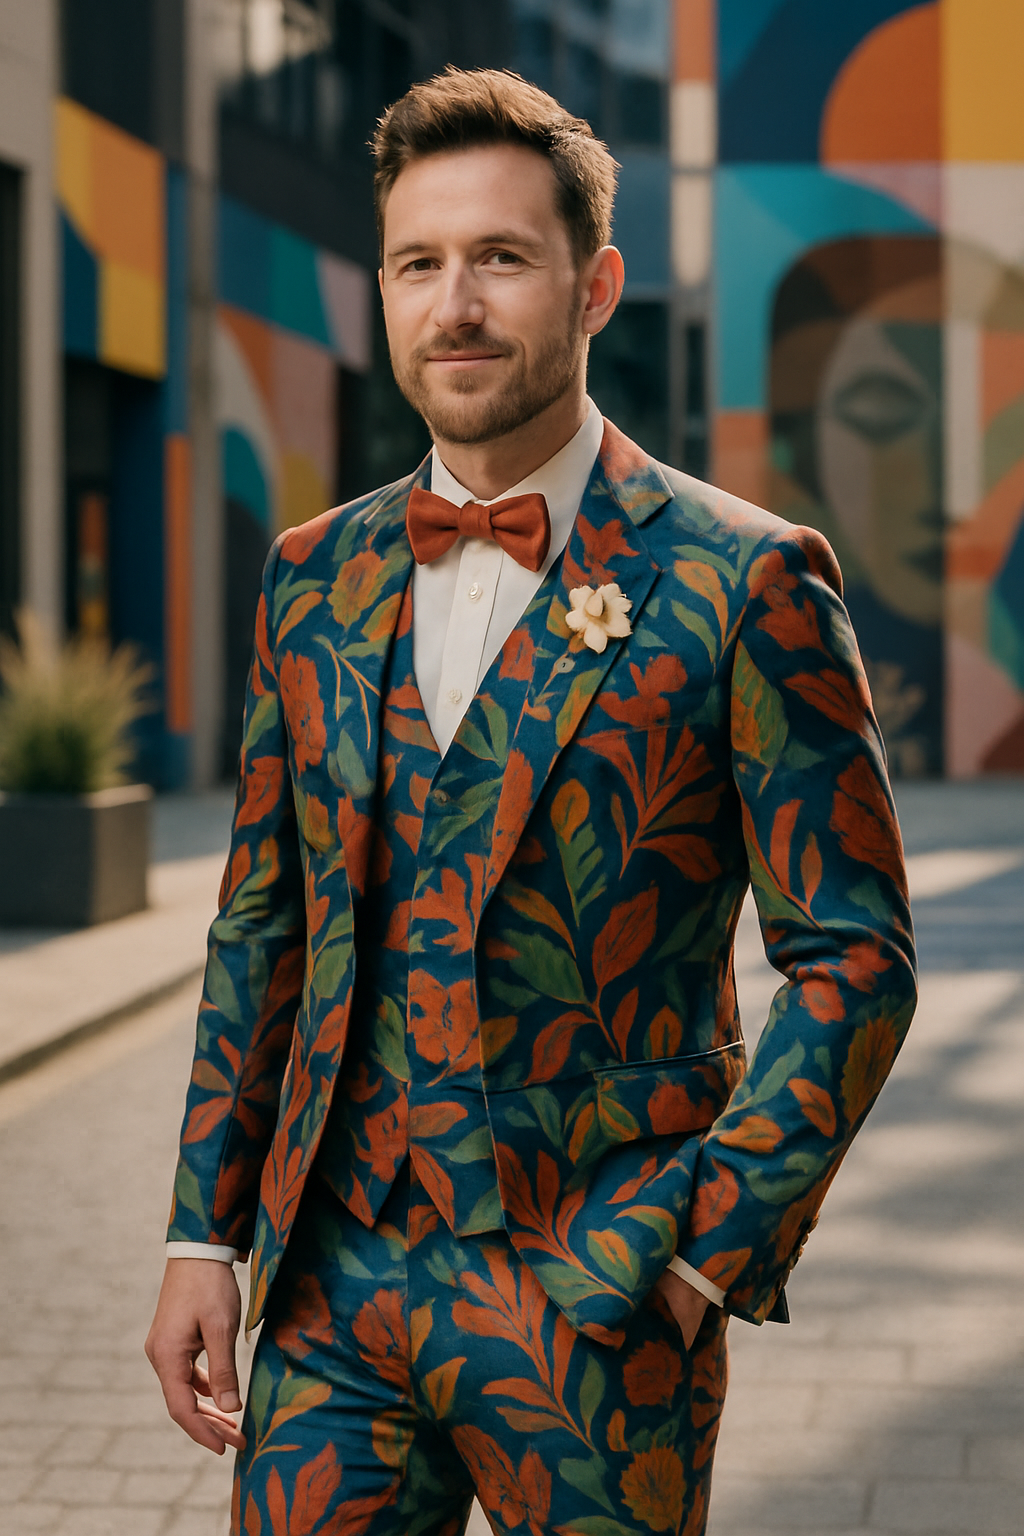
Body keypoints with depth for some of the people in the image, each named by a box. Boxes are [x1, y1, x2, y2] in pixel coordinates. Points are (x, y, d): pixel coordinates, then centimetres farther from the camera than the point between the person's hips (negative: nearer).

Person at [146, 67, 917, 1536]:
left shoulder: (744, 583, -7)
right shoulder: (313, 577, 8)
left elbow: (855, 958, -7)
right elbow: (262, 923, 13)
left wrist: (703, 1255, -12)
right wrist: (205, 1234, 9)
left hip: (594, 1304, -4)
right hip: (333, 1290, 4)